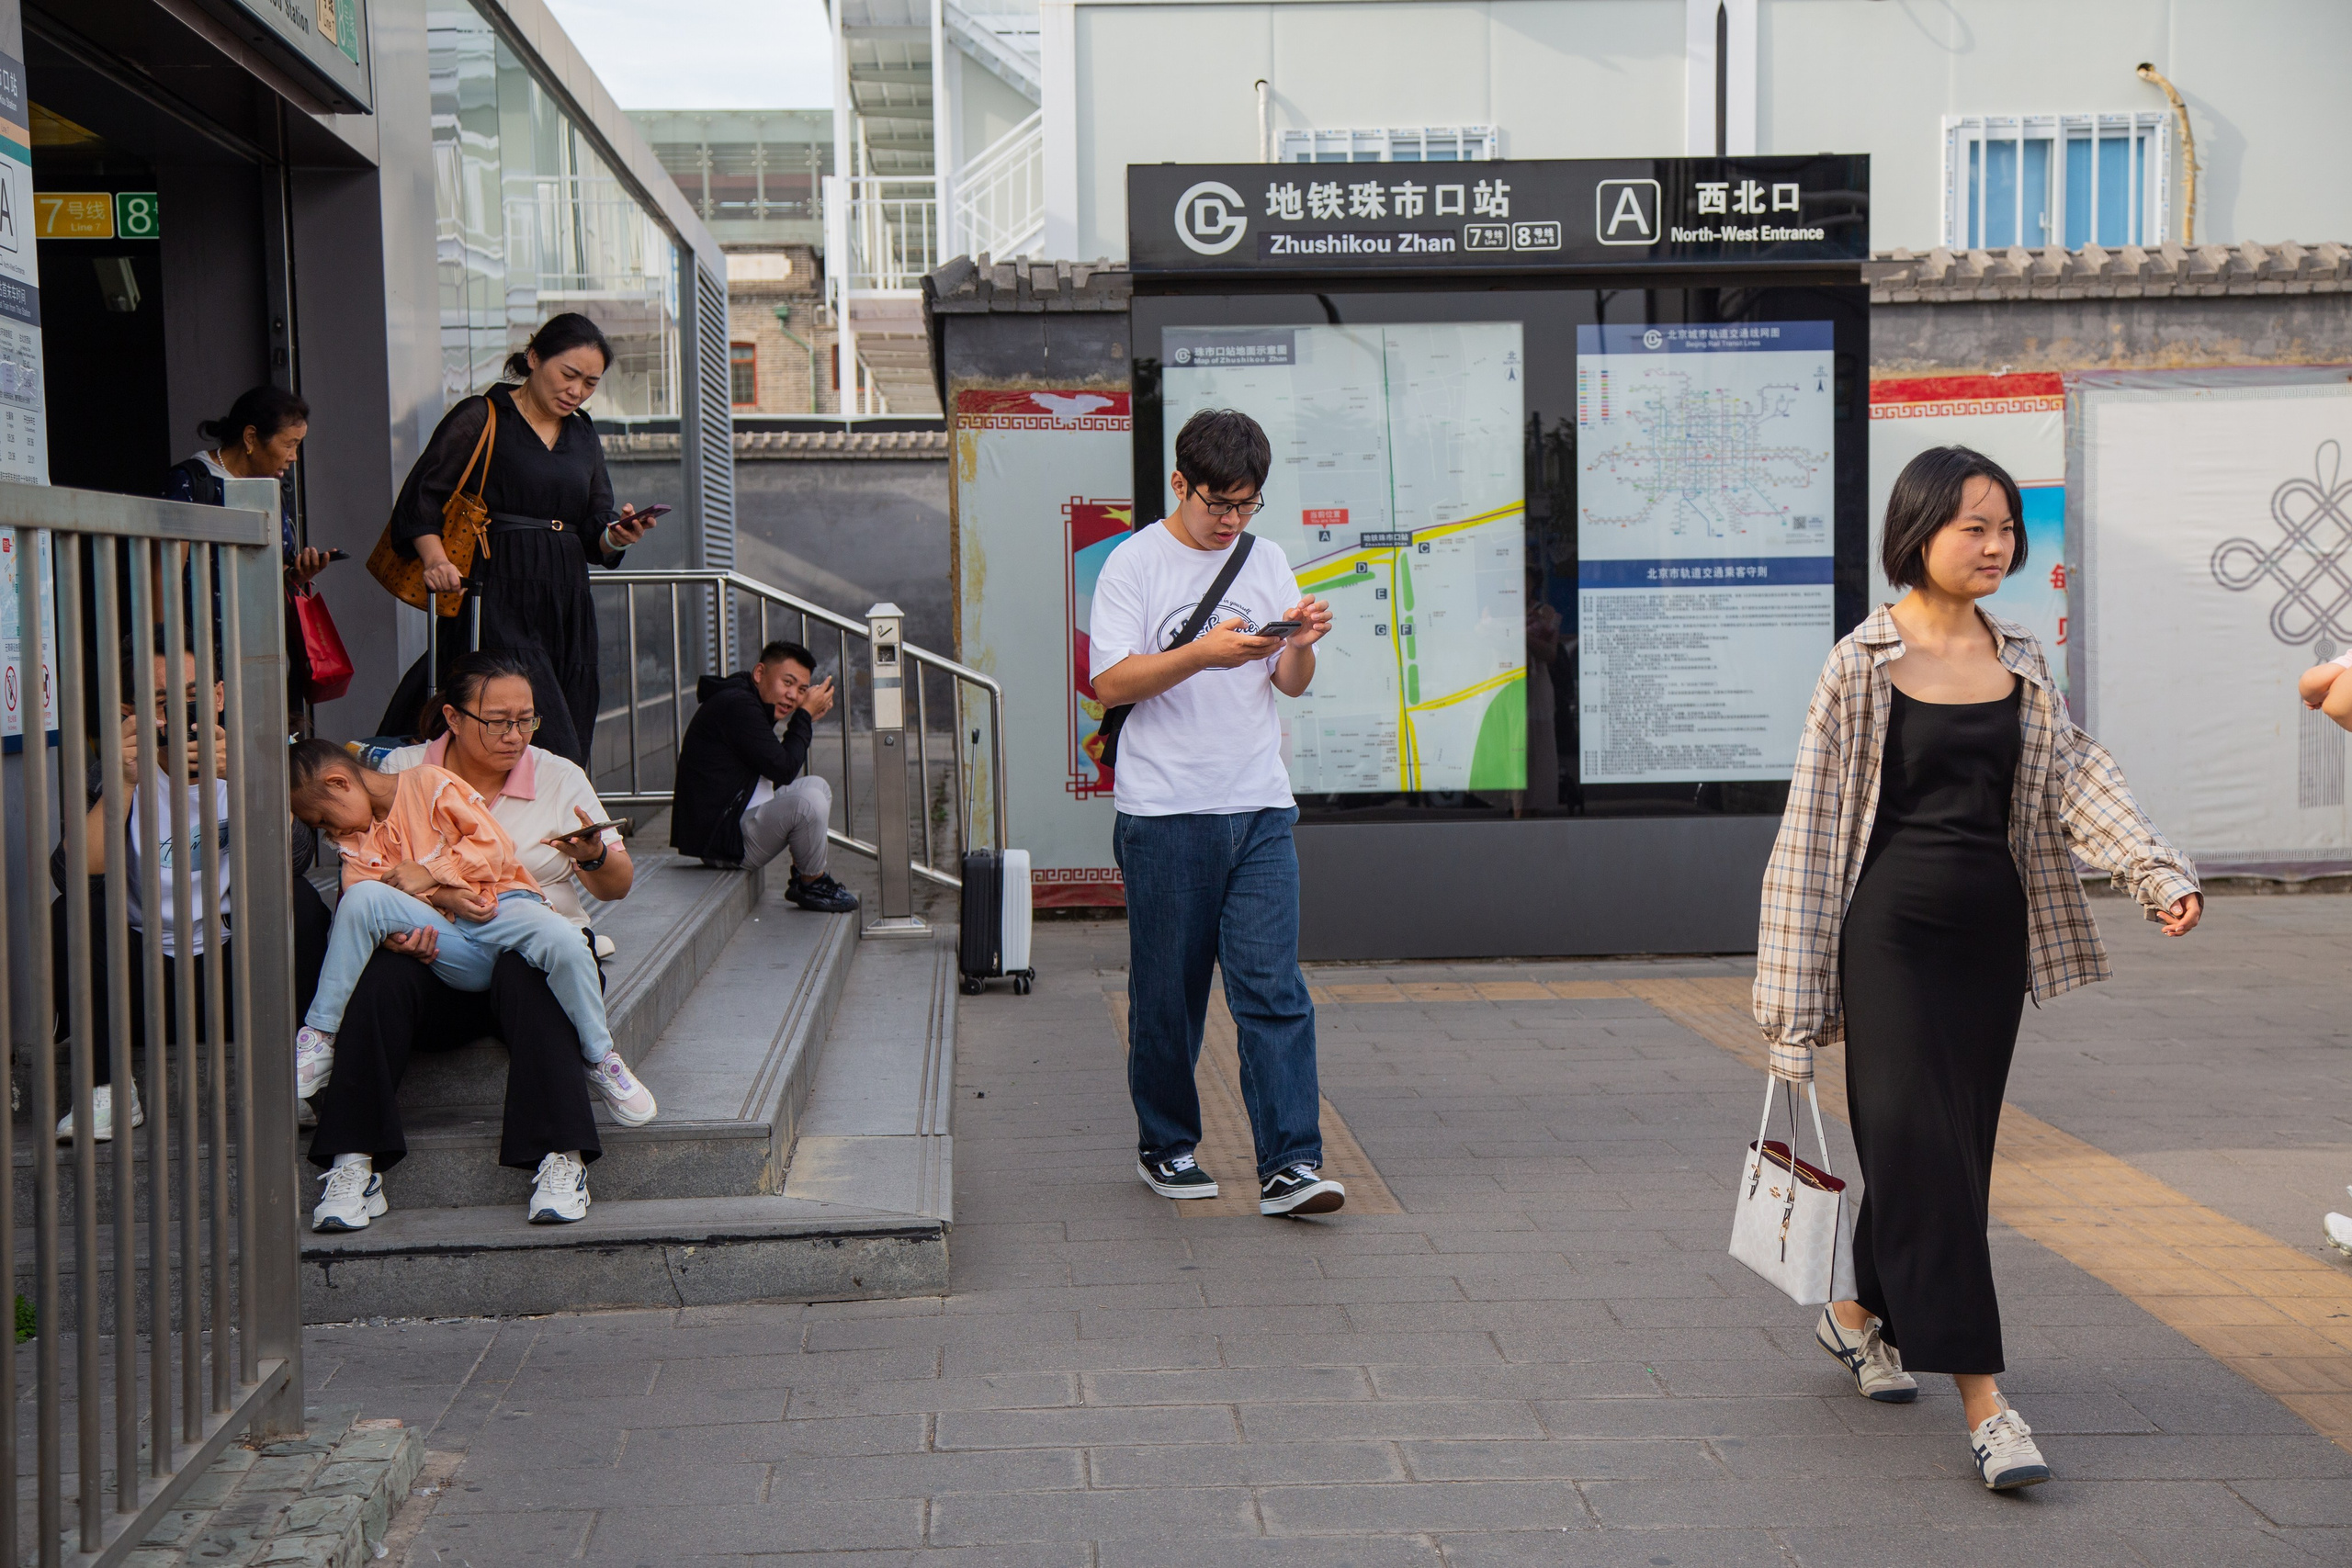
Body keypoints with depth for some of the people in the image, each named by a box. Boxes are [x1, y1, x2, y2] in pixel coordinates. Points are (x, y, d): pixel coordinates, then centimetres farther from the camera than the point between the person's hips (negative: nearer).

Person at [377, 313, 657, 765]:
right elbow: (421, 497, -4)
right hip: (498, 601, -6)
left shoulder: (583, 435, 18)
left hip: (566, 609, 6)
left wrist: (617, 537, -8)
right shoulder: (481, 418, 1)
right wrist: (436, 560, -21)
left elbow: (594, 530, 15)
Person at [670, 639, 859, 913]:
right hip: (722, 839, -12)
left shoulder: (743, 702, 16)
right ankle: (812, 884, -5)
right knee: (809, 801, -29)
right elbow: (784, 769, -20)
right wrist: (805, 715, -7)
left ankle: (802, 878, 21)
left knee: (819, 786, 24)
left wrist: (806, 719, 12)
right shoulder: (736, 704, -18)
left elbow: (774, 777, 19)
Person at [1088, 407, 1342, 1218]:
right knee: (1167, 992, 6)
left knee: (1273, 987, -5)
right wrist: (1202, 654, -21)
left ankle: (1289, 1165, -7)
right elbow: (1110, 683, -9)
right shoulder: (1135, 564, -1)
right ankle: (1165, 1147, 23)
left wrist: (1299, 647, -8)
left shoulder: (1268, 564, 13)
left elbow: (1291, 685, 15)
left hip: (1260, 811, 3)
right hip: (1164, 814, -3)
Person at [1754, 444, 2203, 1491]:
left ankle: (1859, 1312, 35)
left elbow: (2077, 777, 2)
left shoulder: (2020, 660, 10)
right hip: (1895, 932, -6)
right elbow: (1816, 816, -5)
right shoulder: (1863, 662, -6)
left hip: (1993, 932, 6)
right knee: (1925, 1146, -9)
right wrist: (1797, 985, -7)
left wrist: (2157, 869, -17)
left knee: (1953, 1146, 12)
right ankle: (1983, 1403, -8)